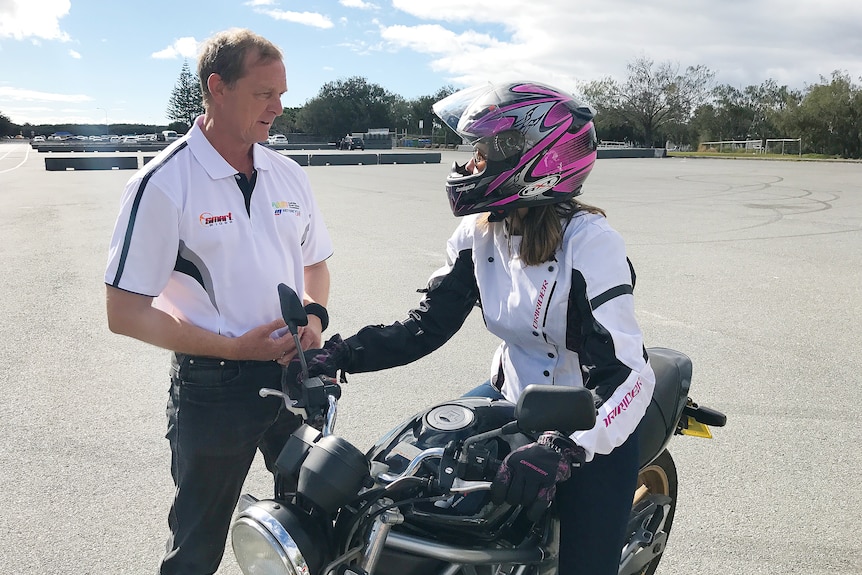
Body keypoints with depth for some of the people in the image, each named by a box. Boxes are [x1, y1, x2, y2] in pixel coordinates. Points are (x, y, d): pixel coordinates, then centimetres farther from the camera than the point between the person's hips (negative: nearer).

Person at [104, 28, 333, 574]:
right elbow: (125, 312, -14)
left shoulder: (288, 174, 4)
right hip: (214, 390, -5)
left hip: (295, 375, 5)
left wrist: (315, 315, -5)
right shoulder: (164, 183, -14)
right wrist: (234, 348, -20)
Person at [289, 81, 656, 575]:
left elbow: (628, 373, -31)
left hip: (592, 424, -5)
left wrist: (561, 450, -46)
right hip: (512, 399, 6)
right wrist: (337, 356, -16)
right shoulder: (479, 232, -4)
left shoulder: (589, 241, -24)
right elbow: (428, 323, -4)